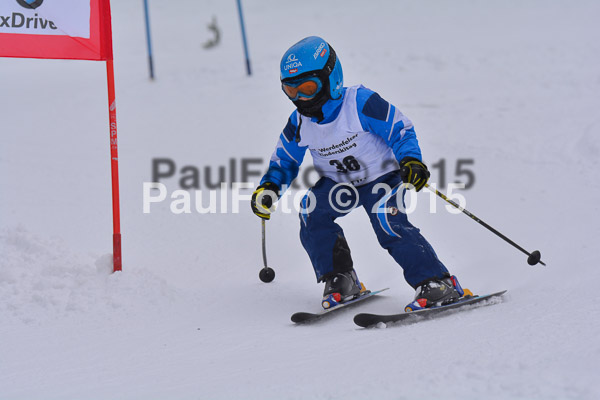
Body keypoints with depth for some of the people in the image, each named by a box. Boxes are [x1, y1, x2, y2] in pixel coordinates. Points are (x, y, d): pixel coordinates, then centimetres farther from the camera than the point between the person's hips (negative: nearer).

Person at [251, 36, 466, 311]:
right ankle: (341, 281, -8)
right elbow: (284, 161, 8)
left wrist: (411, 161, -36)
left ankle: (437, 285, -20)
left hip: (381, 177, -5)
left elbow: (400, 129, -20)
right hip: (337, 184, 5)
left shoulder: (360, 103, -24)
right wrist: (268, 188, -9)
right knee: (312, 211, -21)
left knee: (389, 225, -27)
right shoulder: (299, 124, -7)